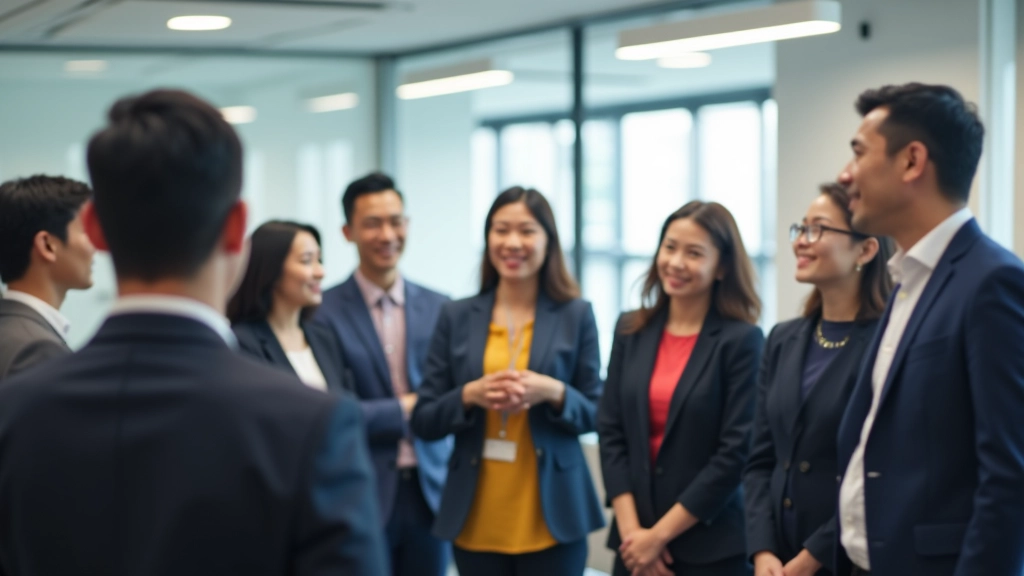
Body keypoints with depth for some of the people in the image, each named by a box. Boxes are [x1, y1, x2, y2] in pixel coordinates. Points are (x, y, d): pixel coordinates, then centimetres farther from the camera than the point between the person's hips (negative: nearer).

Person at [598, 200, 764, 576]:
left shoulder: (742, 341, -6)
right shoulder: (631, 331, 7)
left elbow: (736, 452, -11)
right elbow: (611, 433, 4)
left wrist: (660, 534, -11)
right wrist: (632, 530, -6)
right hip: (634, 545, 4)